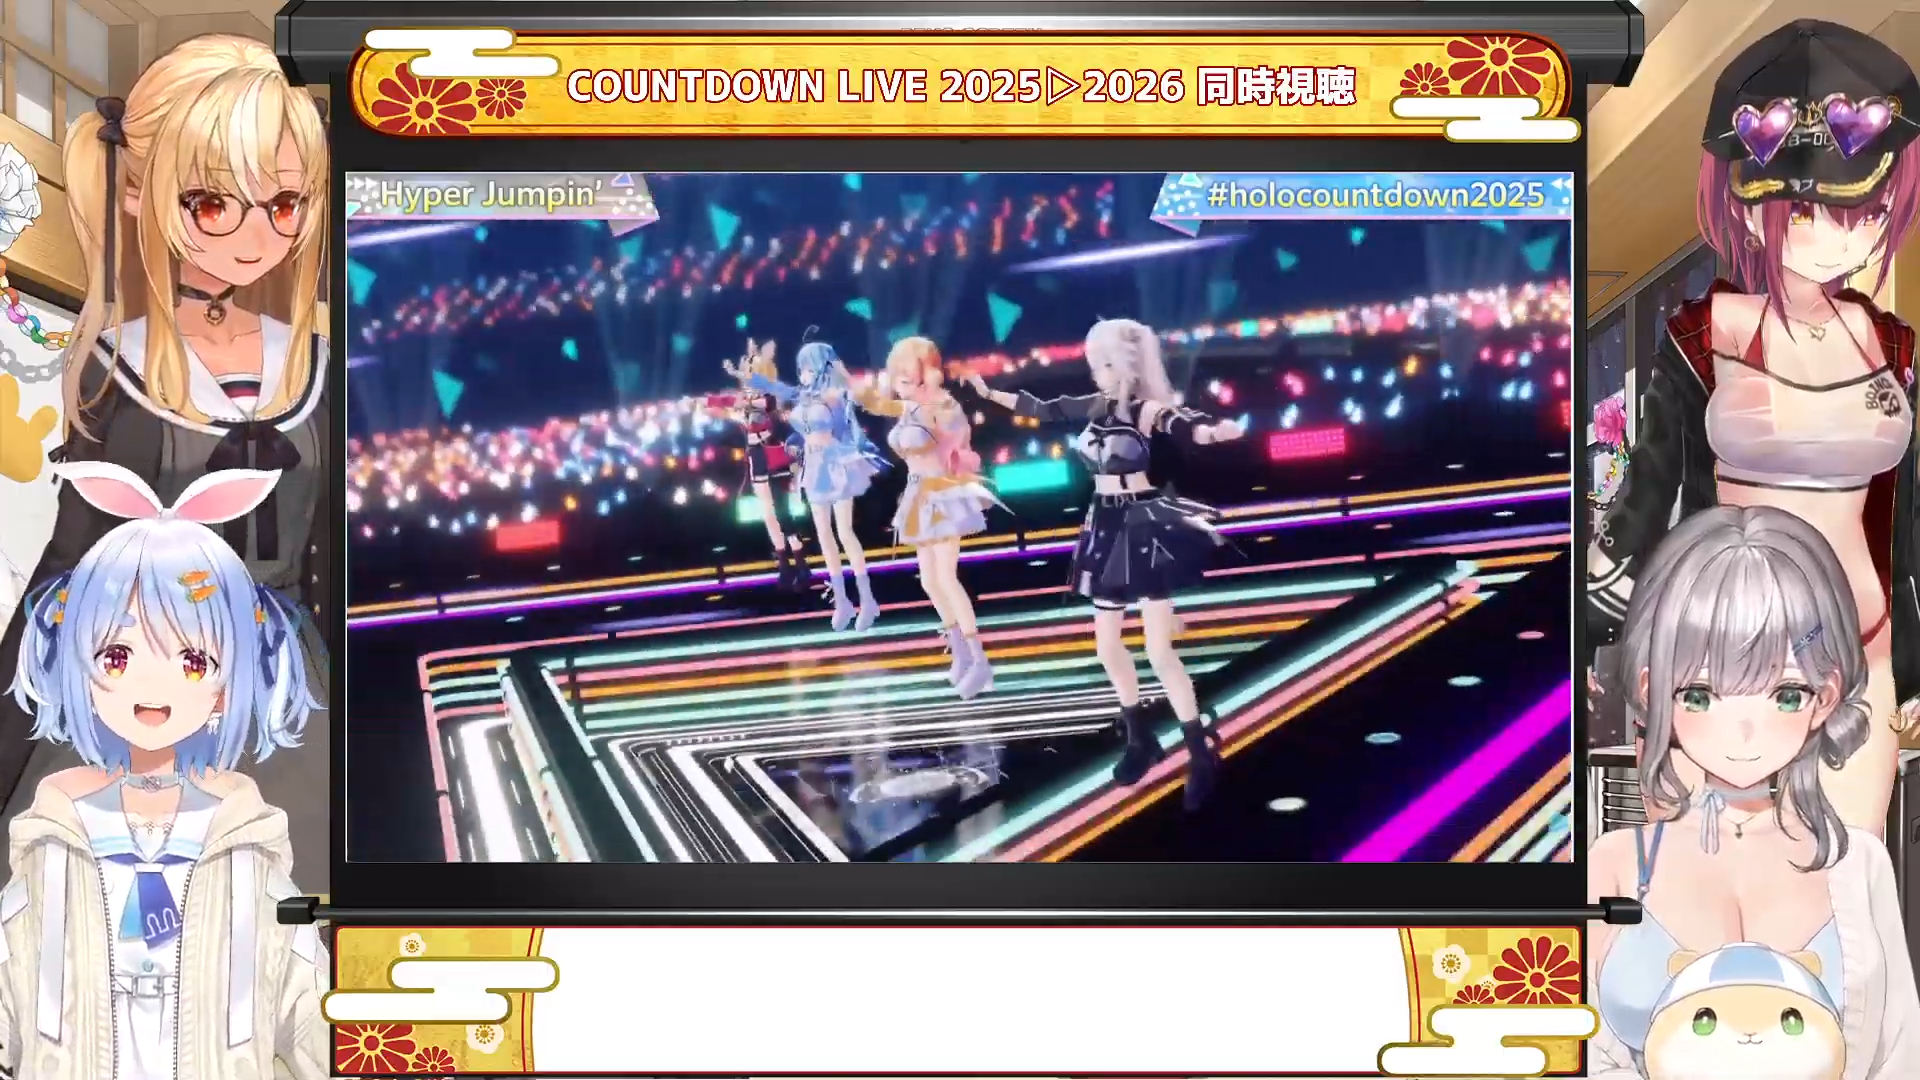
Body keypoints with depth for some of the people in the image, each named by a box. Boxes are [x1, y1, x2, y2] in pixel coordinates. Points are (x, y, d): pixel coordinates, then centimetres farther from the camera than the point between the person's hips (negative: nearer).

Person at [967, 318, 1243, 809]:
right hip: (1107, 528, 7)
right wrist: (988, 392, 24)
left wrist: (1212, 431, -59)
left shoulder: (1148, 410, -15)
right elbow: (1043, 409, 18)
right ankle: (1141, 738, 29)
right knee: (1108, 644, 12)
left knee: (1159, 648, -10)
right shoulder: (1097, 405, 4)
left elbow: (1181, 423, -37)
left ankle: (1202, 754, -2)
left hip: (1145, 527, -7)